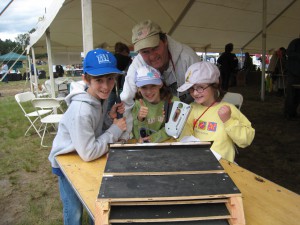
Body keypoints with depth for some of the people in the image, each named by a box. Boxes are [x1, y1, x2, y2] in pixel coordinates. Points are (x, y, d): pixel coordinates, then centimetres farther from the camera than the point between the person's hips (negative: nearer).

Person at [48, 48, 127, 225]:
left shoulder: (102, 97, -10)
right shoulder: (82, 109, -36)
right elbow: (88, 153, -35)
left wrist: (110, 117, -18)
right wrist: (116, 130, -28)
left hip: (86, 156, 7)